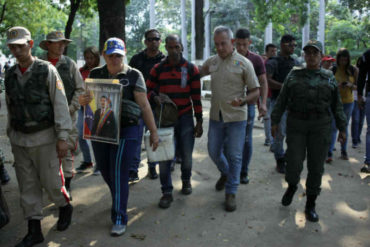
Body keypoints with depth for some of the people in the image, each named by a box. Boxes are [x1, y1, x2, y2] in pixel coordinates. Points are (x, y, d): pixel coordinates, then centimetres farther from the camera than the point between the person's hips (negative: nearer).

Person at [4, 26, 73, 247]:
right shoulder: (10, 75, 7)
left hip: (44, 138, -4)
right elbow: (10, 108, 14)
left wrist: (62, 137, -14)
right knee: (28, 187, 9)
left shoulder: (47, 70, -8)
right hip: (19, 140, 5)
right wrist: (11, 136, 15)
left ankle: (65, 208, 33)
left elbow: (60, 104, -10)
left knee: (51, 181, 2)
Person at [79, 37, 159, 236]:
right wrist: (82, 100, -14)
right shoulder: (95, 74, 7)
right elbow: (86, 98, 11)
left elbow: (144, 105, -3)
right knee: (105, 170, 14)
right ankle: (119, 200, 43)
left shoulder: (134, 76, -3)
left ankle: (119, 219, 4)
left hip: (126, 130, -4)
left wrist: (153, 132, -4)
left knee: (118, 173, -8)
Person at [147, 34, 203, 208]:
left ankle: (186, 180, 35)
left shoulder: (191, 69, 2)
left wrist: (199, 121, 1)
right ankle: (167, 192, 11)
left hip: (185, 118, 0)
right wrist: (155, 97, -13)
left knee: (187, 155, 7)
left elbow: (196, 97, 3)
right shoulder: (157, 69, 4)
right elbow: (149, 90, 11)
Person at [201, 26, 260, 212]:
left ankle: (231, 193, 16)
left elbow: (255, 91, -7)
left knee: (234, 156, 2)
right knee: (214, 152, 13)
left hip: (236, 117, -4)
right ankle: (225, 173, 44)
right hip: (216, 116, 4)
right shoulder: (211, 62, 5)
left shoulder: (244, 63, -8)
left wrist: (242, 101, -26)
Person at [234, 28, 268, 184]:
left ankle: (244, 172, 19)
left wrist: (263, 103, -12)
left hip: (248, 104, 0)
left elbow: (263, 83, 0)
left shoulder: (256, 60, -1)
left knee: (246, 140, 5)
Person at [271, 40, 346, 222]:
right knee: (294, 163, -5)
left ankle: (310, 205, 18)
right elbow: (282, 101, 6)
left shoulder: (329, 78, 9)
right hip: (296, 125, -1)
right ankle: (292, 186, 29)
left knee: (316, 166, 3)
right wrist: (275, 121, 2)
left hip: (320, 127, 1)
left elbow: (337, 106, 11)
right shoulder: (294, 75, 6)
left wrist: (342, 128, 8)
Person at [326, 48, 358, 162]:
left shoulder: (353, 70, -1)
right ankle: (329, 153, -11)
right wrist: (336, 85, -21)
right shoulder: (333, 70, -5)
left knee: (344, 127, 14)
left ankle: (344, 151, 24)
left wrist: (351, 85, -18)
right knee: (333, 127, -9)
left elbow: (357, 86, 4)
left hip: (348, 102, 2)